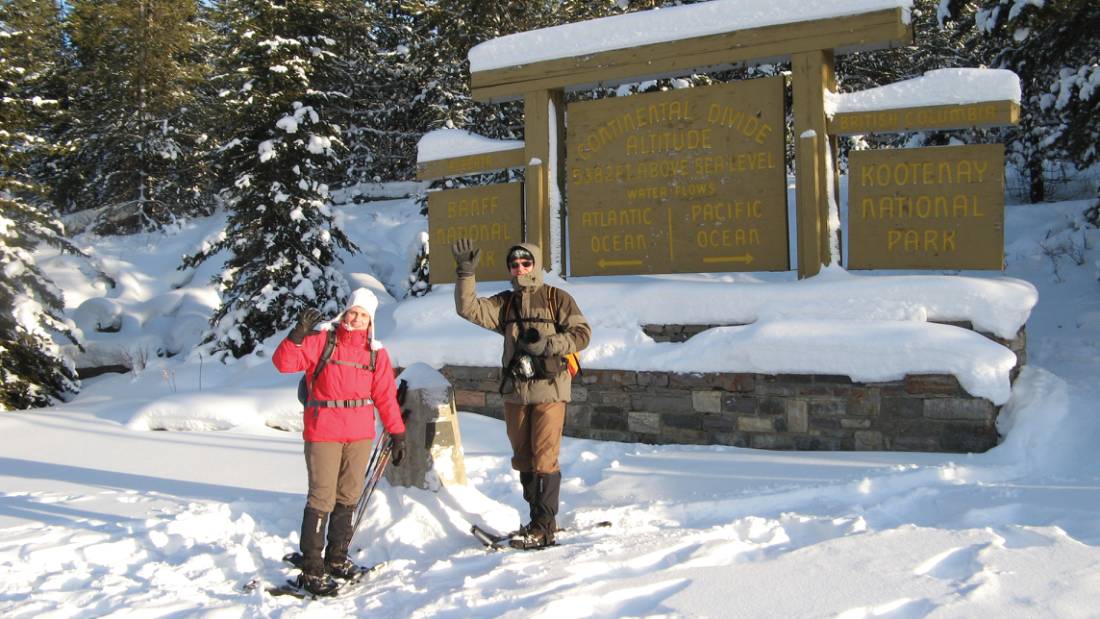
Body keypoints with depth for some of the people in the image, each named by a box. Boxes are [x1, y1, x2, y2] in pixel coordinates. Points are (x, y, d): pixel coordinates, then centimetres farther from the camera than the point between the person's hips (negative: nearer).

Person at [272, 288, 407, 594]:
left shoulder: (376, 353, 8)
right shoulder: (321, 341, -1)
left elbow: (386, 396, 9)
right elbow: (283, 362, -9)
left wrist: (397, 434, 6)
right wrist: (298, 335, -24)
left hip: (360, 435, 4)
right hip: (323, 433, -4)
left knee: (349, 498, 12)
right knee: (322, 499, -6)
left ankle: (337, 558, 27)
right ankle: (312, 569, 3)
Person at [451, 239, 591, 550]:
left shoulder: (557, 299, 1)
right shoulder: (504, 303, 13)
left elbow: (582, 333, -3)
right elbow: (469, 309, 0)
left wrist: (548, 345, -15)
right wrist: (465, 273, -11)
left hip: (549, 389, -5)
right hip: (515, 392, 5)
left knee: (544, 459, -7)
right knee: (523, 459, 12)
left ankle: (543, 528, -1)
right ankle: (539, 519, 26)